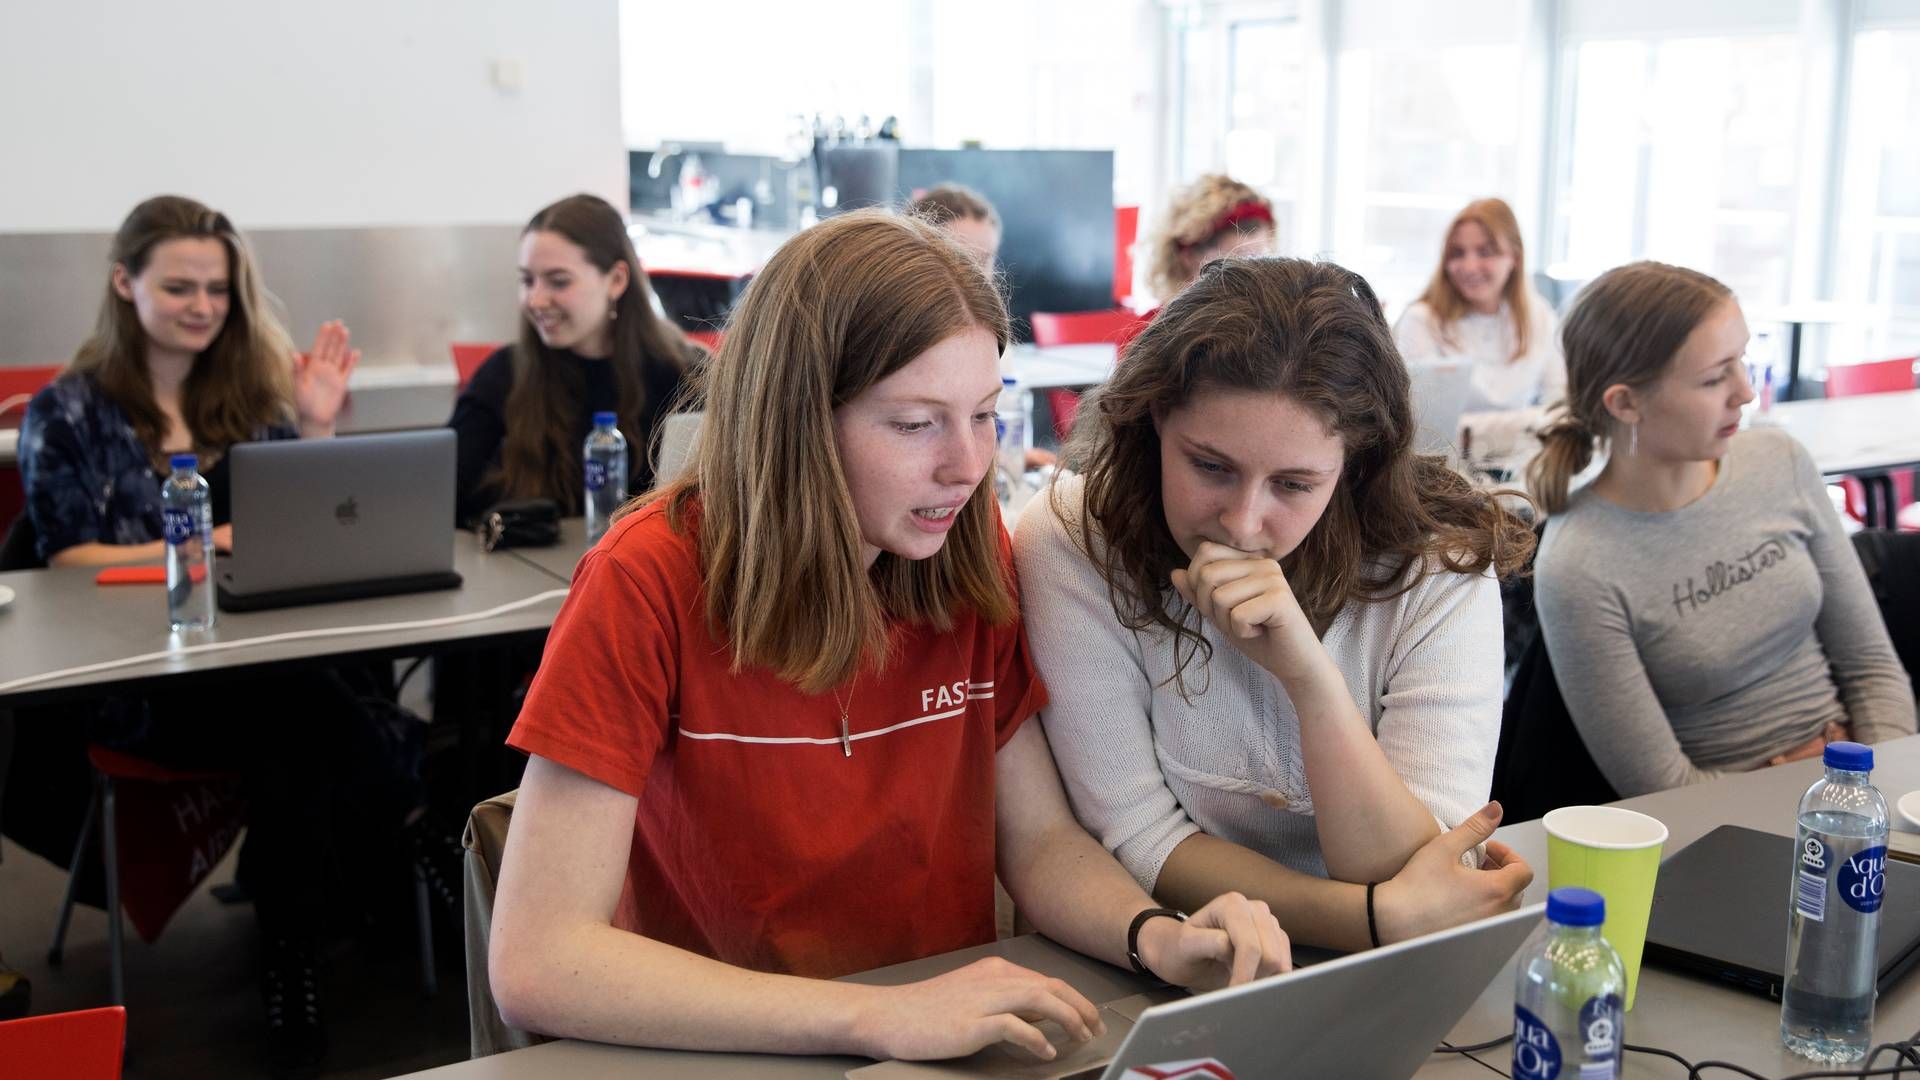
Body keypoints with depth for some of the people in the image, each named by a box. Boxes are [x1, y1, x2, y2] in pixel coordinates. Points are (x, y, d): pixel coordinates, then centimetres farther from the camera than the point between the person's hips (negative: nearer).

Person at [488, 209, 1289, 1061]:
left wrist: (1158, 938, -18)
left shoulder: (973, 557, -3)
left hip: (953, 1036, 2)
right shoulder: (652, 584, -17)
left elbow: (1038, 838, 3)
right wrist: (876, 1016, -29)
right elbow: (534, 966, -22)